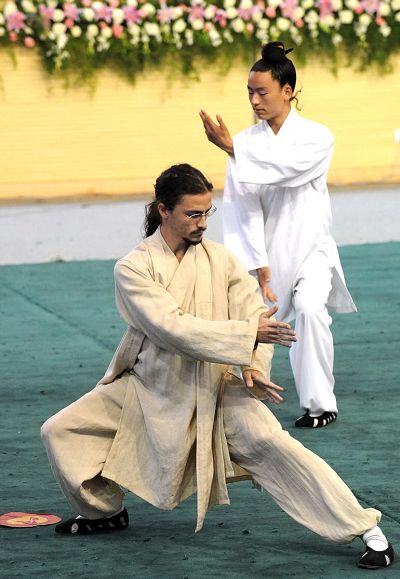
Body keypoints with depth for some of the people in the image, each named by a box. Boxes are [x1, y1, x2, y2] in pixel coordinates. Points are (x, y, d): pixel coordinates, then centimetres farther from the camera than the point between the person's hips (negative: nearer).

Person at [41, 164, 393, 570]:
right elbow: (170, 327, -23)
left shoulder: (220, 259, -4)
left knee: (268, 442, -26)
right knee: (59, 432, -3)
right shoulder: (133, 268, -11)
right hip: (149, 385, 2)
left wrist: (253, 366, -25)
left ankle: (367, 529, -22)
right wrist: (246, 334, -29)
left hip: (214, 386, -1)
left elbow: (256, 315, -5)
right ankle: (104, 511, 25)